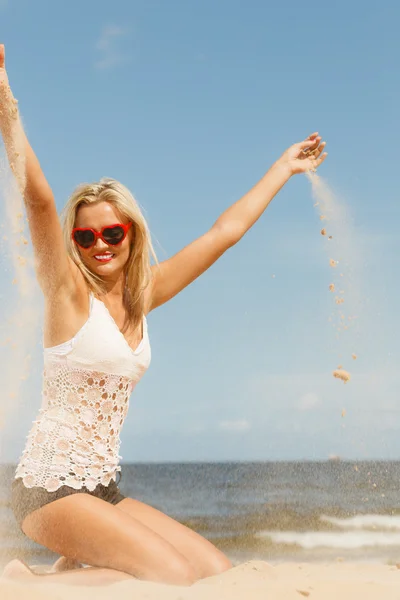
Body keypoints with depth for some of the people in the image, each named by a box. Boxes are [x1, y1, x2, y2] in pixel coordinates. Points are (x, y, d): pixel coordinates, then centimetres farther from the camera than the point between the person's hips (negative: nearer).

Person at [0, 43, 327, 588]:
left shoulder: (142, 294, 10)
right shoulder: (68, 291, -6)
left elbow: (225, 232, 17)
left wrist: (284, 168, 23)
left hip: (103, 490, 7)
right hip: (50, 486, -7)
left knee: (221, 573, -2)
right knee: (175, 577, -19)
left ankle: (80, 568, 8)